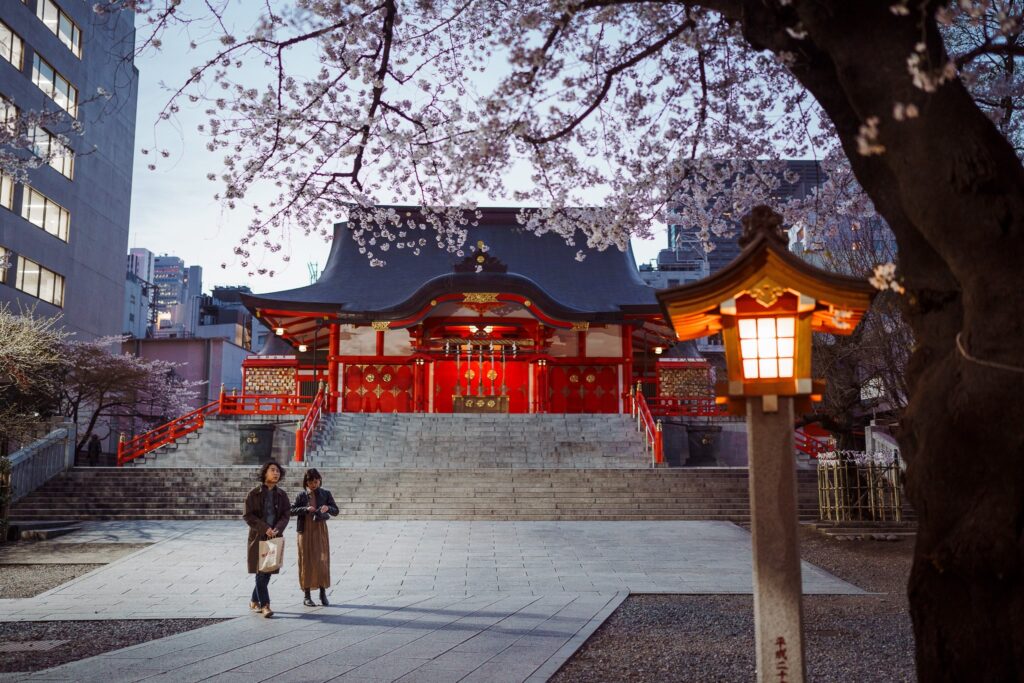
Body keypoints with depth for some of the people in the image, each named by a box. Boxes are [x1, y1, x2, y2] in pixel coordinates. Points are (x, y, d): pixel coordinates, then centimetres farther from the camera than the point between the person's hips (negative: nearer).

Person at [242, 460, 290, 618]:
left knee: (268, 571, 9)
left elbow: (285, 515, 4)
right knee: (261, 571, -8)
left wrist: (277, 529, -16)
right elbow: (247, 515, -7)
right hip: (258, 537, -4)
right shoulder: (254, 494, -3)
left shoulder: (282, 495, 7)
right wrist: (265, 528, -17)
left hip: (275, 537, 4)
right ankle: (265, 605, -7)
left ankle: (254, 601, 26)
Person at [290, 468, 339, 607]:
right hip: (306, 530, -1)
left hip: (320, 529, 1)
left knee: (323, 560, -1)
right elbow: (292, 510, -3)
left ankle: (323, 593, 8)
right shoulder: (302, 495, 2)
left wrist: (328, 508, -20)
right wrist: (306, 509, -17)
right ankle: (307, 595, 9)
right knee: (307, 561, 2)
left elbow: (336, 511, 1)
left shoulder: (326, 494, 3)